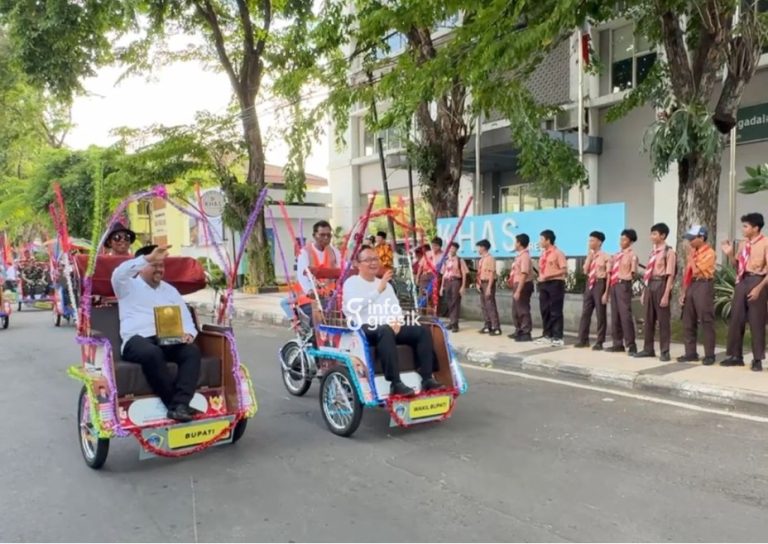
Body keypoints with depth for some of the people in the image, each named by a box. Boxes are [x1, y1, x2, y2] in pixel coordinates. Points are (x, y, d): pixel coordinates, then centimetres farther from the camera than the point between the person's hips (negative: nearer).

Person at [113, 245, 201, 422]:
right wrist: (148, 258, -19)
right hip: (138, 339, -4)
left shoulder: (170, 290, 27)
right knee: (152, 353, -39)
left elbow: (185, 318, 20)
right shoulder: (128, 286, 14)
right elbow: (118, 274, -12)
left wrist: (188, 333, -4)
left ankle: (180, 405, -40)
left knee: (192, 350, -28)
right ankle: (175, 403, -32)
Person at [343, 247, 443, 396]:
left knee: (423, 331, -12)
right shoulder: (351, 283, 2)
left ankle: (427, 379, -17)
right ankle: (395, 384, -43)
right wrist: (378, 289, -23)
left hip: (391, 327, 7)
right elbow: (356, 306, -16)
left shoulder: (386, 284, 23)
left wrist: (397, 322, -4)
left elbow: (396, 308, 20)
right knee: (386, 331, -39)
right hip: (365, 328, -7)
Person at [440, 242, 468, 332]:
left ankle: (454, 324, -2)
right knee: (449, 304, 10)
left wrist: (463, 286, -12)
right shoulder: (446, 260, 12)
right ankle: (451, 322, 21)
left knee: (455, 303, -5)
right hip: (447, 282, 5)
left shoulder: (460, 260, -3)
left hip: (456, 282, -5)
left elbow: (464, 274, -5)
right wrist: (442, 286, 12)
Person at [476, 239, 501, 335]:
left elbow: (491, 274, -18)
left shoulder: (490, 258, -14)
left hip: (488, 283, -9)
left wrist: (489, 287, -22)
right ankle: (487, 326, 21)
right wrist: (478, 283, 5)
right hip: (482, 284, 9)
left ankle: (496, 328, -4)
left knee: (490, 306, -8)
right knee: (484, 306, 12)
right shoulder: (481, 259, 14)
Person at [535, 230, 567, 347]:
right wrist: (540, 277, 5)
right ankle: (547, 335, 19)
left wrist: (549, 275, -20)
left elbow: (564, 270, -15)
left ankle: (558, 337, 3)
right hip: (544, 284, 8)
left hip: (555, 284, -8)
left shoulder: (558, 253, -8)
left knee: (555, 311, -3)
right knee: (545, 310, 10)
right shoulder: (543, 254, 15)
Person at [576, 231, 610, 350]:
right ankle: (583, 339, 16)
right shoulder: (590, 256, 13)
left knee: (601, 315, 1)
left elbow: (609, 275, -9)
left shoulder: (606, 257, -7)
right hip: (590, 284, 7)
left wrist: (606, 292, -15)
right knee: (585, 313, 7)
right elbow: (585, 271, 2)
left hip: (600, 284, -6)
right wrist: (589, 257, -3)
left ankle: (599, 342, 8)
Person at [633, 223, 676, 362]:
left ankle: (665, 351, 9)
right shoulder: (653, 252, 14)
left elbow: (670, 275, -13)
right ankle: (648, 349, 21)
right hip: (650, 285, 7)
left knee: (663, 320, 0)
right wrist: (645, 291, 14)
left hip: (661, 285, -7)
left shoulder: (669, 252, -8)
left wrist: (666, 295, -18)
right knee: (649, 319, 12)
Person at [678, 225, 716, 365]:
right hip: (691, 286, 8)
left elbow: (697, 270, -19)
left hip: (704, 286, -8)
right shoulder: (692, 253, 16)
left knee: (706, 322, -4)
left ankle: (709, 355, 2)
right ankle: (690, 353, 15)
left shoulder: (709, 253, -9)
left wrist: (691, 256, -9)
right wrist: (683, 292, 12)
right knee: (688, 322, 8)